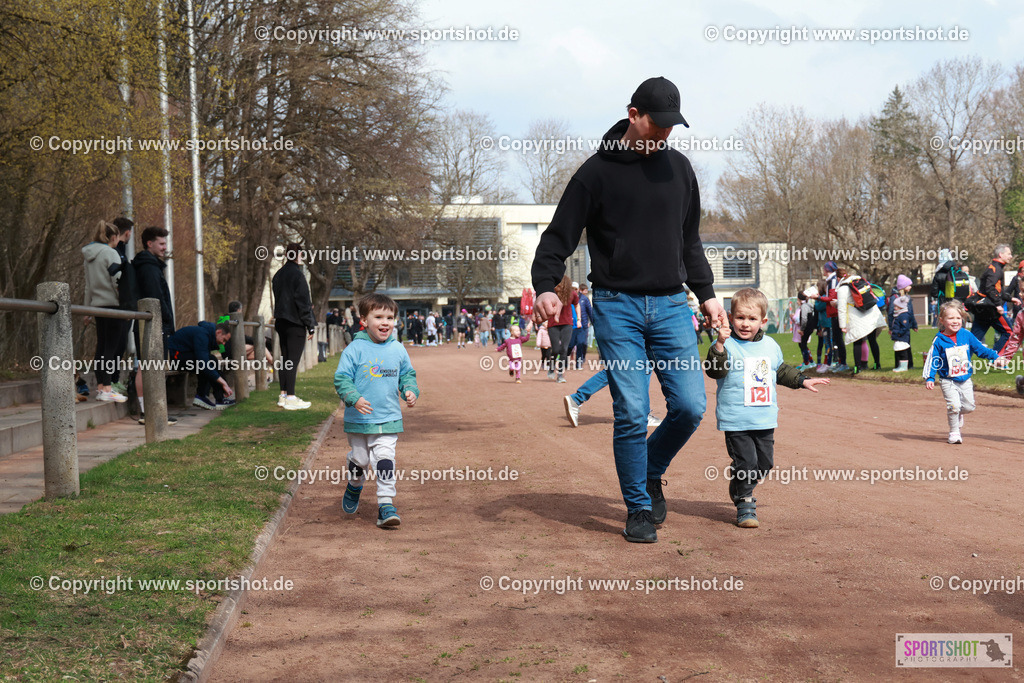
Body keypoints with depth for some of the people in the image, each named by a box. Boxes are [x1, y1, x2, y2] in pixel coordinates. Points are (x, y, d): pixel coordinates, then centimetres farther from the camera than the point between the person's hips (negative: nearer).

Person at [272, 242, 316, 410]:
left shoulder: (278, 275, 11)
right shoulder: (297, 275, -14)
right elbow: (303, 302, -14)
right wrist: (310, 326, -10)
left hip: (281, 321, 8)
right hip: (295, 324, -8)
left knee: (284, 359, 13)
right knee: (293, 360, -6)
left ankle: (283, 395, 18)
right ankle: (290, 398, -6)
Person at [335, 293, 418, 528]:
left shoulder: (398, 350, 3)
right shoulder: (355, 349, -9)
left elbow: (407, 374, 17)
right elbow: (342, 378, -9)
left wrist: (410, 391, -2)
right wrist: (354, 398, -23)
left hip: (389, 419, 1)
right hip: (359, 419, -1)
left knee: (385, 461, -9)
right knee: (359, 459, 14)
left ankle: (386, 504, -5)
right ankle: (354, 486, 44)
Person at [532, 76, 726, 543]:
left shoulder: (679, 167, 13)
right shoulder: (598, 171, -2)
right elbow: (558, 237, -3)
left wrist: (706, 294, 20)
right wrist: (545, 287, -19)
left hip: (671, 305, 4)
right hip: (617, 307, -4)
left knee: (690, 407, -4)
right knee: (632, 413, -7)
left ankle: (651, 473, 24)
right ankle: (639, 509, 10)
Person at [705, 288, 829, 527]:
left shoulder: (770, 345, 10)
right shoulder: (728, 345, -9)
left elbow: (781, 371, 26)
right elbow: (714, 371, -24)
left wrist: (802, 380, 25)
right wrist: (719, 345, -36)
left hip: (765, 420, 6)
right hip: (736, 421, -6)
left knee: (764, 462, 13)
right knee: (745, 461, -9)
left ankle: (741, 488, 39)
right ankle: (744, 505, 8)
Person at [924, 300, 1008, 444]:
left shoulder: (966, 335, -1)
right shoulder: (939, 341, -10)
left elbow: (980, 348, 7)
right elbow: (932, 360, -8)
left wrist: (996, 357, -3)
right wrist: (929, 378, -17)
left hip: (965, 379, 4)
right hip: (948, 381, -4)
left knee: (969, 407, 7)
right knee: (954, 405, -16)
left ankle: (956, 415, 41)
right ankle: (954, 432, 3)